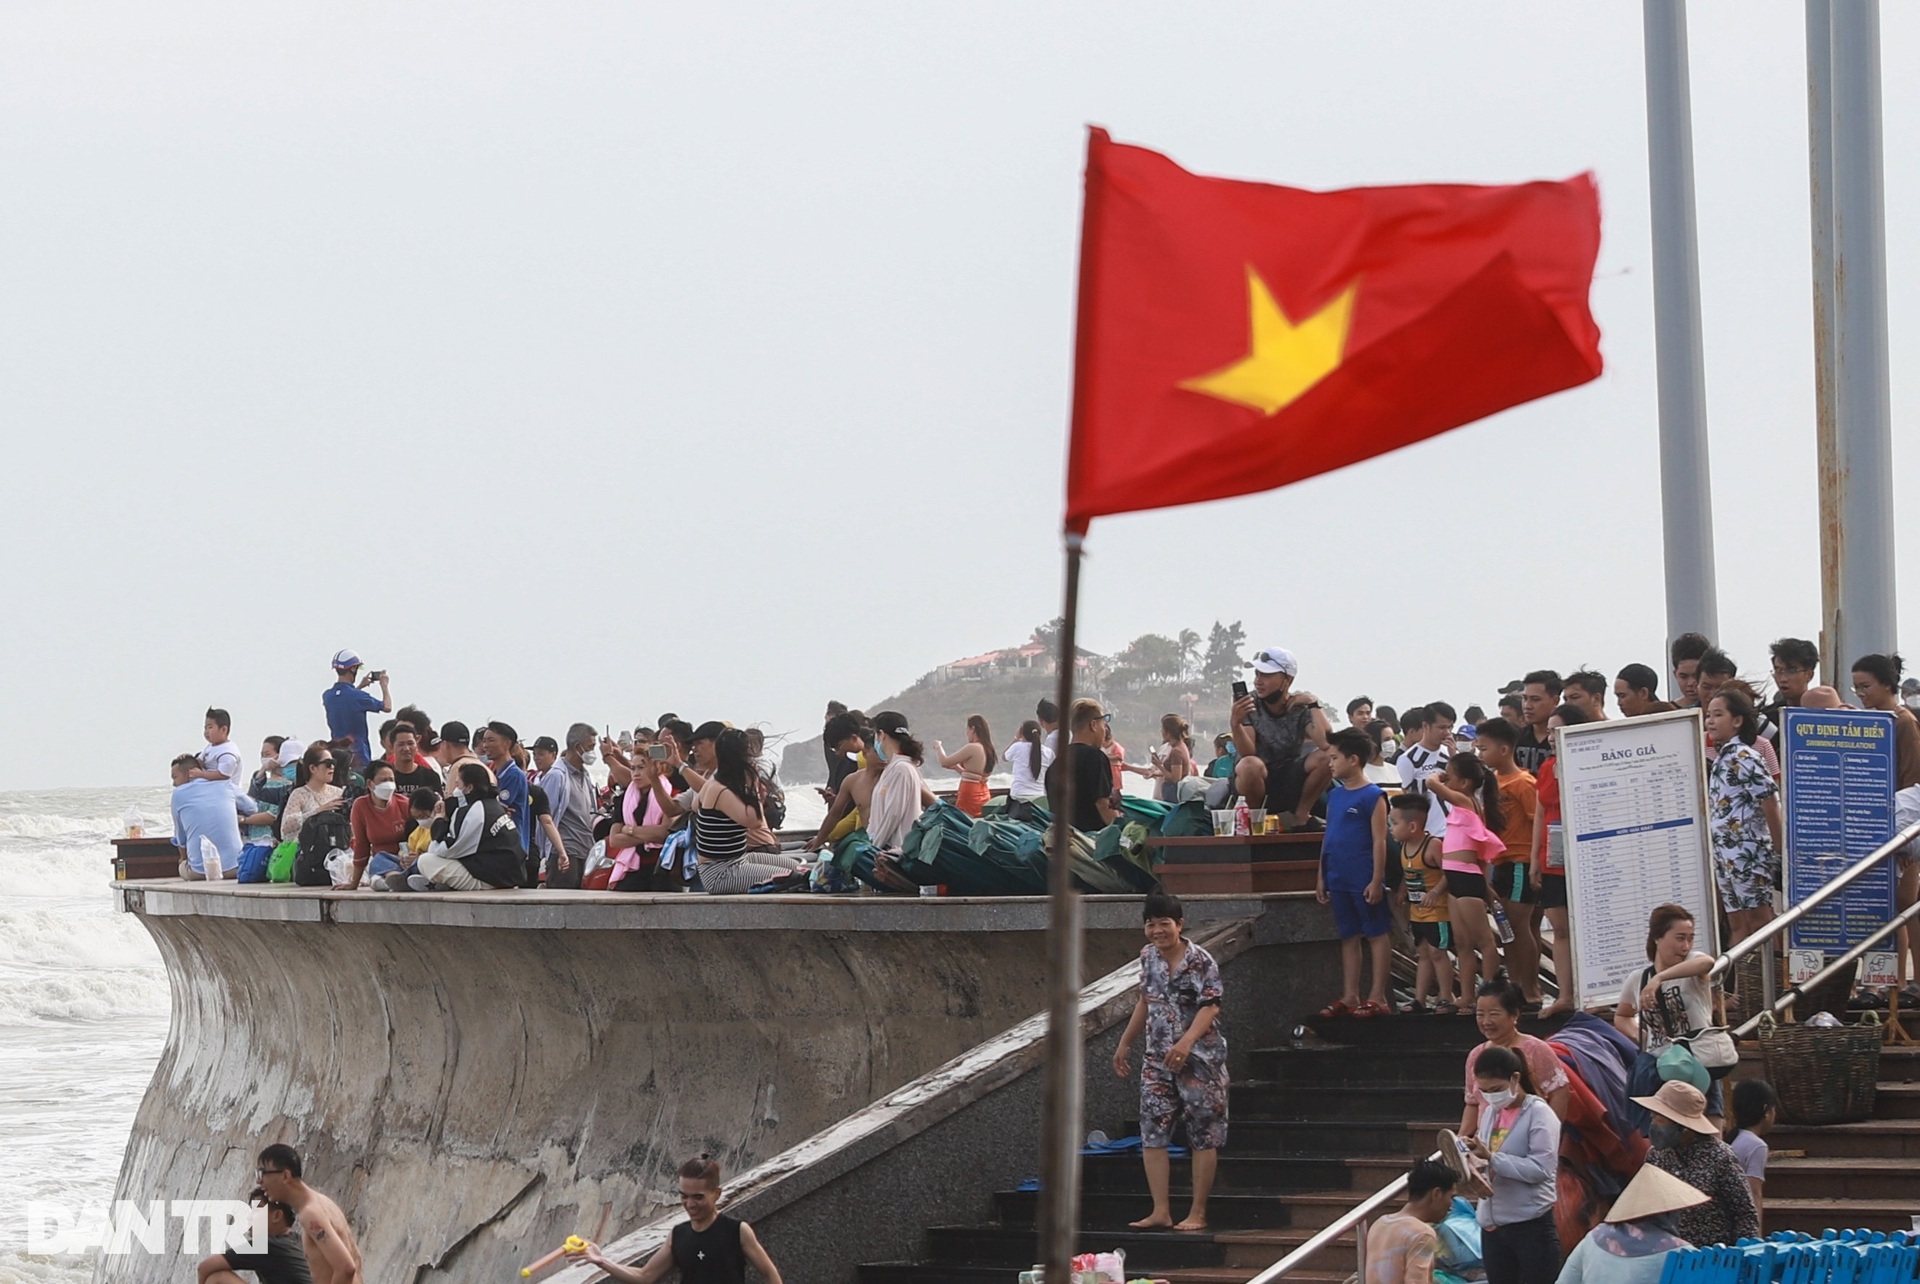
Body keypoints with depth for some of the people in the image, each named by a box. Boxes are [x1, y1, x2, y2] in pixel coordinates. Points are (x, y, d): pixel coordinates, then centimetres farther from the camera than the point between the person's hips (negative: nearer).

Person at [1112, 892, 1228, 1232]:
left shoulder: (1200, 961, -14)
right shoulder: (1148, 957, 6)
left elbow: (1211, 1006, -21)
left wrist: (1187, 1041, -35)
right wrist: (1125, 1044, 23)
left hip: (1199, 1059, -6)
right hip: (1157, 1058, 6)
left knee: (1203, 1136, 1)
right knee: (1152, 1133, 0)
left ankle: (1197, 1214, 6)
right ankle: (1161, 1211, 3)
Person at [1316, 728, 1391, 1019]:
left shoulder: (1373, 796, -9)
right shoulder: (1334, 795, 12)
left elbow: (1379, 841, -11)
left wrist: (1377, 880, -16)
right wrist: (1321, 876, 14)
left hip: (1364, 881, -7)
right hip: (1339, 880, 7)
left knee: (1377, 934, 1)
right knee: (1349, 936, 11)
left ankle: (1378, 998, 2)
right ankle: (1349, 997, 16)